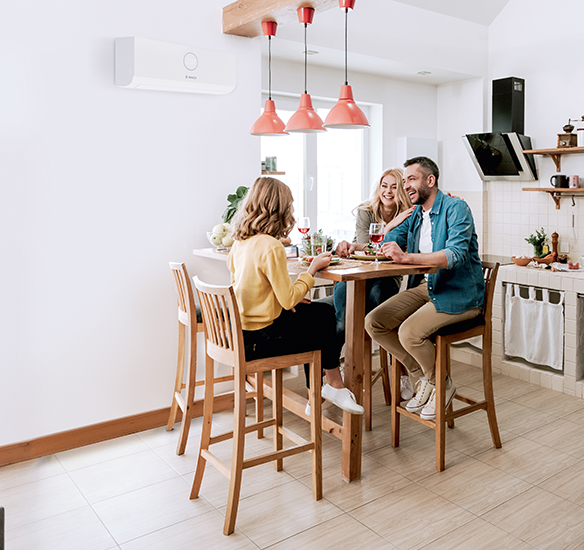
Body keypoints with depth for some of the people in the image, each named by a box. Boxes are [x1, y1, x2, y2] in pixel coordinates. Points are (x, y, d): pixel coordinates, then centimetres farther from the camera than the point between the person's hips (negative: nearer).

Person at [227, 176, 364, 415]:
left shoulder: (240, 241, 4)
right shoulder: (271, 247, -23)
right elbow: (288, 299, -20)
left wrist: (288, 298, 9)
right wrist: (313, 269, -6)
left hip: (241, 329, 8)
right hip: (259, 339, -8)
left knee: (324, 312, 18)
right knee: (327, 326, 9)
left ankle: (317, 393, 25)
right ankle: (334, 386, 32)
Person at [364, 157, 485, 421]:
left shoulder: (455, 208, -13)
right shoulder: (414, 214, 12)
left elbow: (456, 255, -28)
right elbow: (386, 244, 11)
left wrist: (406, 257, -38)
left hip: (459, 293, -8)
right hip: (424, 286, 8)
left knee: (409, 332, -28)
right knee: (373, 323, -7)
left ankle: (441, 384, 2)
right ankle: (422, 378, 7)